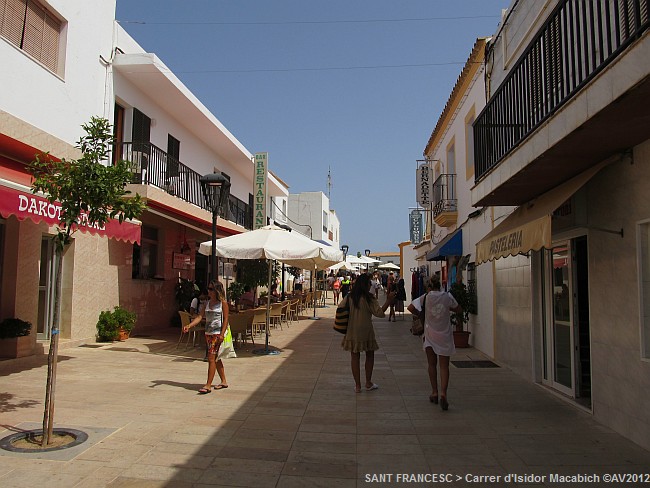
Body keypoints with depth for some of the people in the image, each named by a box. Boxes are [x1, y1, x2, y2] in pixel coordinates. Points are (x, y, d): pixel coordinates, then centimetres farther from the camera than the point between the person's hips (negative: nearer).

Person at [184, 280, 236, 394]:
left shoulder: (223, 303, -8)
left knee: (211, 358, -11)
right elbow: (200, 317, 3)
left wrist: (222, 334, -18)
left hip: (218, 333, -7)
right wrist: (189, 326, -12)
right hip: (208, 333, 7)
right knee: (216, 358, 14)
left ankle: (208, 385, -7)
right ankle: (224, 381, 26)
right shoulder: (207, 303, 10)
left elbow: (225, 319, -10)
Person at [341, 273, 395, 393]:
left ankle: (357, 385, 12)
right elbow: (379, 313, -15)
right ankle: (368, 383, 21)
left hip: (352, 331, 3)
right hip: (365, 331, -3)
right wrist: (388, 301, -11)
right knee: (369, 355, 15)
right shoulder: (368, 298, -13)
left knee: (355, 356, 9)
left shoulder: (349, 297, -1)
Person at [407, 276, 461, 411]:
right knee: (444, 366, 4)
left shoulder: (426, 297, -6)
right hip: (444, 335, 0)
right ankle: (443, 393, -11)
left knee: (432, 365, 15)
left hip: (430, 335, 0)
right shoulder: (447, 296, -6)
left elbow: (411, 308, -6)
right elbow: (459, 309, 7)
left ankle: (434, 393, 19)